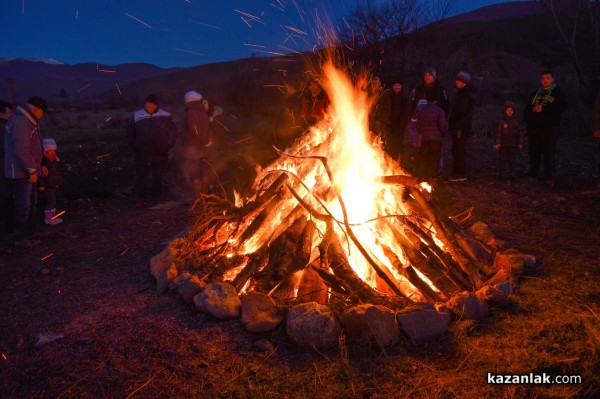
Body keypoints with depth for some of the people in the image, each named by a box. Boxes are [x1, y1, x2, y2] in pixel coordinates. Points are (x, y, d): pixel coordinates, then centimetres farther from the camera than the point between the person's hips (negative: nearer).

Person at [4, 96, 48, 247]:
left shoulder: (28, 122, 15)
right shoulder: (20, 122, -18)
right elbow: (21, 150, -25)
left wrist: (38, 167, 18)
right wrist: (32, 170, -20)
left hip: (27, 172, 11)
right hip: (20, 173, -11)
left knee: (31, 204, 17)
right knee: (23, 206, -4)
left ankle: (29, 234, 27)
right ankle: (21, 239, 5)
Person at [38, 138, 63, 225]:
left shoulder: (55, 160, 11)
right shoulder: (43, 161, -15)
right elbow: (41, 174, -17)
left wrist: (58, 182, 21)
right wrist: (41, 185, -18)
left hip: (54, 184, 9)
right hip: (47, 185, -9)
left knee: (52, 200, 14)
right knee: (51, 200, -10)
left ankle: (51, 216, 22)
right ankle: (49, 218, -5)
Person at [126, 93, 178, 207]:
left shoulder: (165, 117, -1)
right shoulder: (137, 116, 3)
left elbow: (173, 132, 6)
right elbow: (130, 132, 13)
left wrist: (168, 145, -4)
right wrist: (134, 145, 3)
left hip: (159, 154, 0)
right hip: (142, 154, 1)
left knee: (158, 177, 10)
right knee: (141, 176, 0)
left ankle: (157, 198, 23)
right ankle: (141, 199, 6)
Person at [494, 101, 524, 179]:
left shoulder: (516, 122, 3)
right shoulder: (502, 122, -3)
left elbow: (520, 132, 6)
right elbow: (498, 132, -4)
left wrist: (520, 143, 3)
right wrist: (497, 143, -10)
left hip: (513, 144, 1)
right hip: (503, 144, -1)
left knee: (511, 159, 7)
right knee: (503, 159, 3)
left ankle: (511, 173, 13)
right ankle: (503, 172, 10)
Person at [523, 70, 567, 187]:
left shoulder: (558, 92, 4)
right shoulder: (536, 93, 19)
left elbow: (562, 107, -9)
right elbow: (527, 108, 25)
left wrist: (543, 109, -15)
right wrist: (528, 119, 6)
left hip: (549, 128, -4)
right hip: (534, 128, 5)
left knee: (548, 153, -7)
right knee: (534, 152, 5)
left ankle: (549, 178, -3)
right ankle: (532, 176, 13)